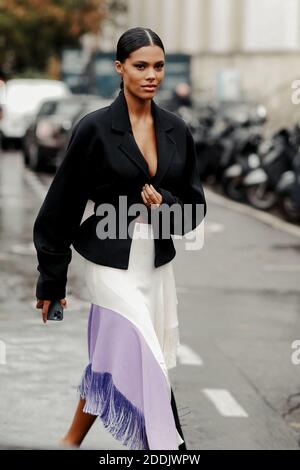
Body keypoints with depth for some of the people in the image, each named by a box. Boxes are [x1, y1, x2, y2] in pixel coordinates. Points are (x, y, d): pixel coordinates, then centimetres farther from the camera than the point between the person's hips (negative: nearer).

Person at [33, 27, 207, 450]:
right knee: (148, 368, -10)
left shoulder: (175, 129, 5)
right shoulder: (95, 128, -9)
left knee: (109, 364, 15)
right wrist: (51, 280, 0)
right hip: (114, 266, -5)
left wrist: (165, 205, -11)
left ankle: (71, 441, 33)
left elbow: (196, 203, 12)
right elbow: (61, 207, -3)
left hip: (158, 265, 5)